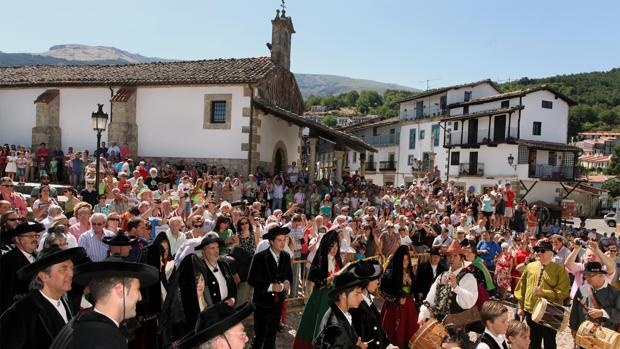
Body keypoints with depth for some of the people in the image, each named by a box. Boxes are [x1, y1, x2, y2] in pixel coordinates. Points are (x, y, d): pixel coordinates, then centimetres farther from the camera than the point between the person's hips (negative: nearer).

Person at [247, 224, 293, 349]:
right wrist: (270, 287, -25)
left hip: (278, 302, 5)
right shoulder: (259, 257, -16)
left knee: (272, 334, 19)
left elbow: (289, 275, 12)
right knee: (259, 336, 5)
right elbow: (251, 280, -15)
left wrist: (287, 282, -11)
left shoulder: (286, 257, 0)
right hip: (263, 302, -5)